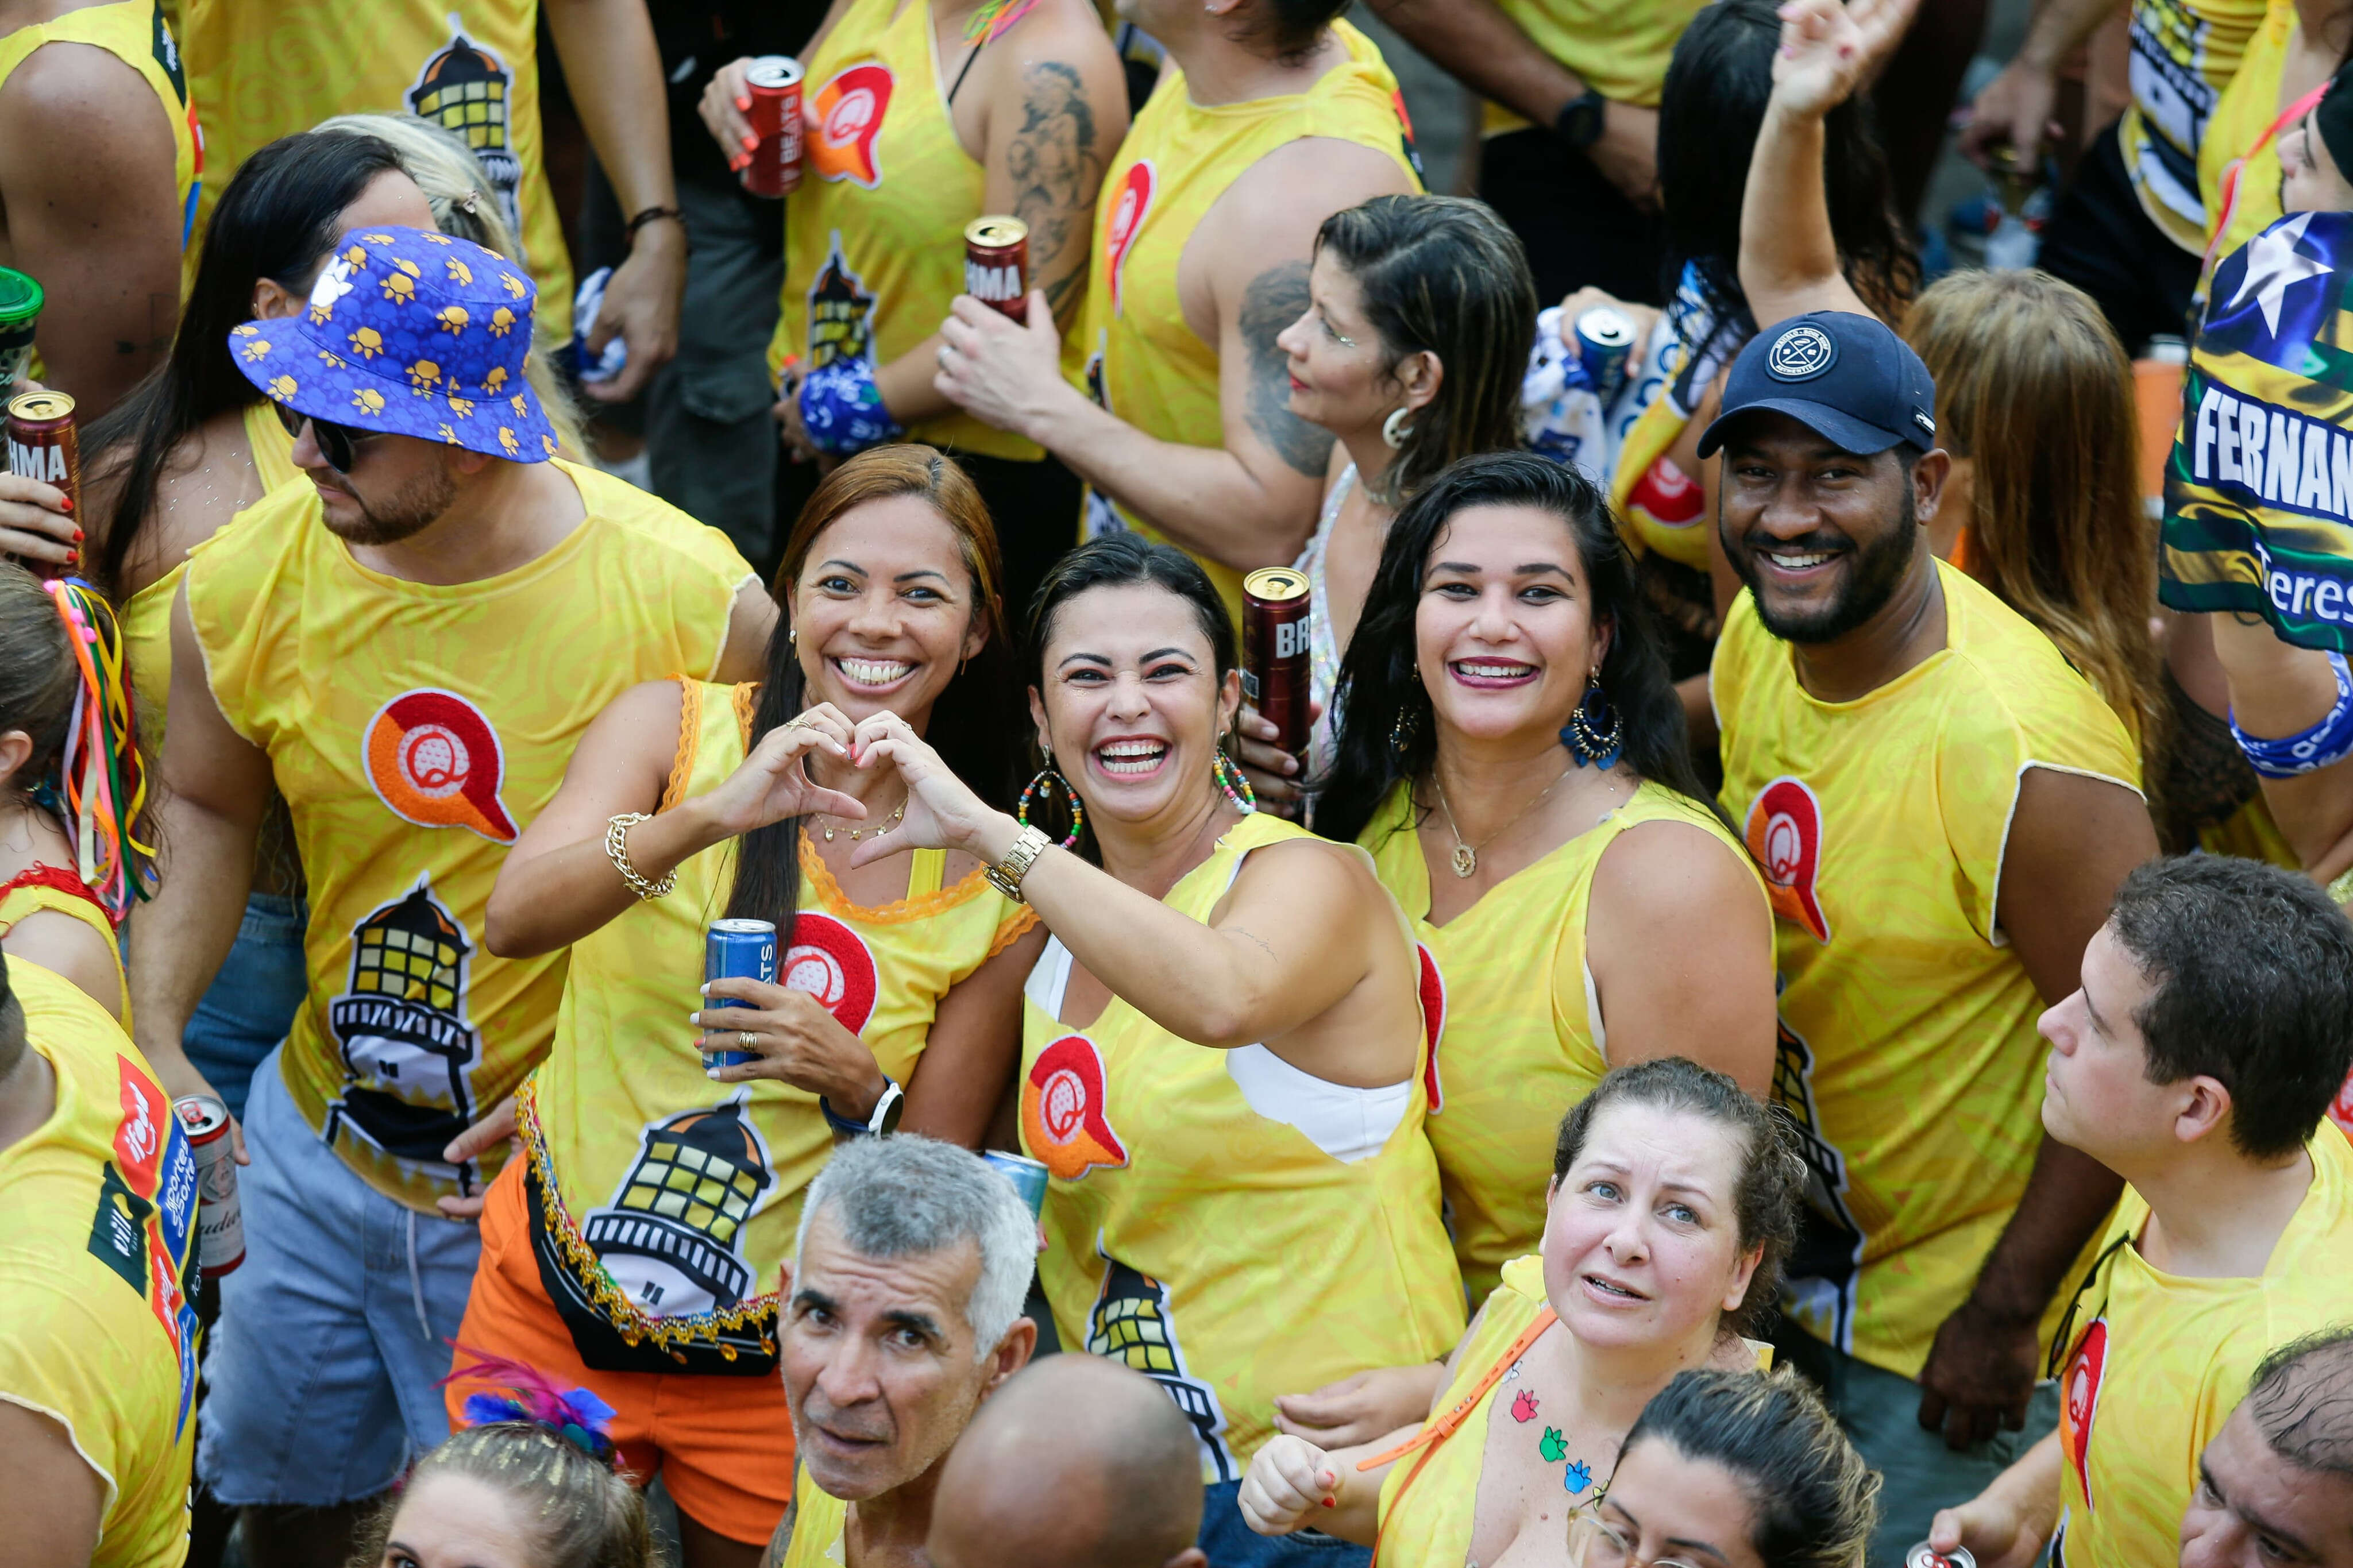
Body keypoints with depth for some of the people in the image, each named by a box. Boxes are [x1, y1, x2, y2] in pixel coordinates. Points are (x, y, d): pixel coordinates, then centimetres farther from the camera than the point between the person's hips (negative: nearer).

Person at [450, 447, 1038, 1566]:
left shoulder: (997, 883, -5)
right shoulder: (674, 729, -6)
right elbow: (514, 920, -24)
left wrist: (860, 1091, -22)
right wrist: (715, 815, -38)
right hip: (548, 1312, 0)